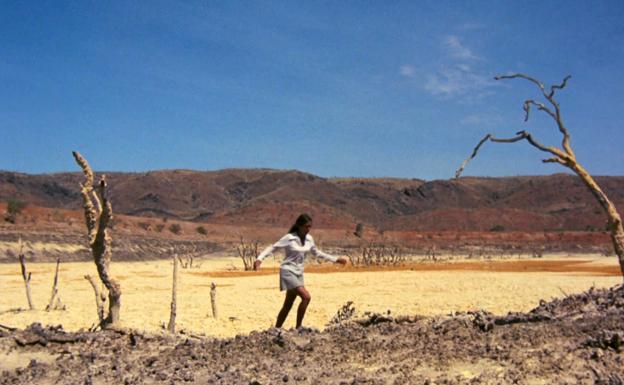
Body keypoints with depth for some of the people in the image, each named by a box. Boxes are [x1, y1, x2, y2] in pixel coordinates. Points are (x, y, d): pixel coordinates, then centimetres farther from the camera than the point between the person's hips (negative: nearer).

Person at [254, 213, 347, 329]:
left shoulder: (309, 239, 3)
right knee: (306, 297, -21)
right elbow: (272, 248, -13)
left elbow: (316, 253, 19)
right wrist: (259, 259, -28)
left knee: (288, 305, 10)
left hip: (299, 272, 7)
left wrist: (335, 259, 19)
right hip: (288, 271, -7)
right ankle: (298, 327, -10)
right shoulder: (289, 238, -14)